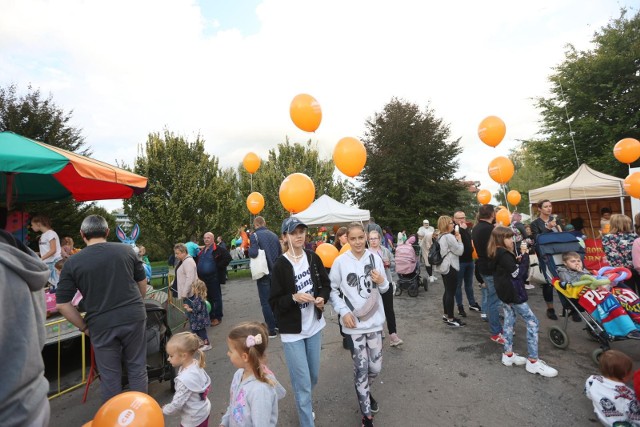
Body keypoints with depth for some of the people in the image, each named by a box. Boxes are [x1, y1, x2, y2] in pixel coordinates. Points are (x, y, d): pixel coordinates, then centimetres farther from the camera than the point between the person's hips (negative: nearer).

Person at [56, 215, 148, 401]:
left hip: (102, 324, -1)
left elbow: (62, 304, -4)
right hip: (134, 317, 1)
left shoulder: (72, 262, -4)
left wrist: (84, 326, 8)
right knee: (137, 369, 16)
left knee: (110, 376, 15)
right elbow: (142, 283, 8)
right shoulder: (127, 250, 0)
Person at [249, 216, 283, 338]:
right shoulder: (274, 235, 6)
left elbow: (253, 253, -22)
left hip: (263, 272, -5)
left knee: (266, 302, 2)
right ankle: (278, 324, 27)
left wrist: (249, 249, -2)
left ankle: (271, 330, 7)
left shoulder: (255, 235, -11)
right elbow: (280, 253, 10)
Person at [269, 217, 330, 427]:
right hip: (292, 331, -4)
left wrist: (322, 298, -12)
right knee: (302, 382, 4)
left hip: (314, 326, 5)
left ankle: (304, 404, 51)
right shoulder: (280, 265, -15)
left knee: (313, 376, 21)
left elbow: (326, 285, 8)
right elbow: (274, 303, -11)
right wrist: (294, 297, -27)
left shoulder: (313, 258, -4)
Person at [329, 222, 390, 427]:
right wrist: (344, 312, -12)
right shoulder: (340, 261, -10)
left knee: (375, 367, 13)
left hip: (374, 320, 2)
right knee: (361, 369, 7)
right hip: (353, 323, -2)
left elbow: (385, 289, 6)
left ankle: (366, 392, 47)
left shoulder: (375, 258, -4)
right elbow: (333, 290, -1)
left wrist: (381, 282, -17)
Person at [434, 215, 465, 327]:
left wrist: (455, 239, 10)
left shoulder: (440, 236, 12)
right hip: (450, 267, -10)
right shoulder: (449, 237, -19)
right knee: (451, 293, -2)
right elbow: (459, 251, -14)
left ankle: (446, 315, 26)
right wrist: (459, 239, -2)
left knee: (447, 291, 17)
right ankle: (450, 319, 7)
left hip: (444, 267, 10)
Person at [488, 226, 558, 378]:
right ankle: (533, 361, 2)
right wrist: (525, 256, -13)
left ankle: (508, 355, 23)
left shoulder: (496, 254, 8)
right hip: (513, 293, -10)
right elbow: (518, 274, -20)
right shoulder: (504, 255, -22)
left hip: (505, 292, 10)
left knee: (509, 322, 15)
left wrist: (518, 261, -3)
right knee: (532, 322, -3)